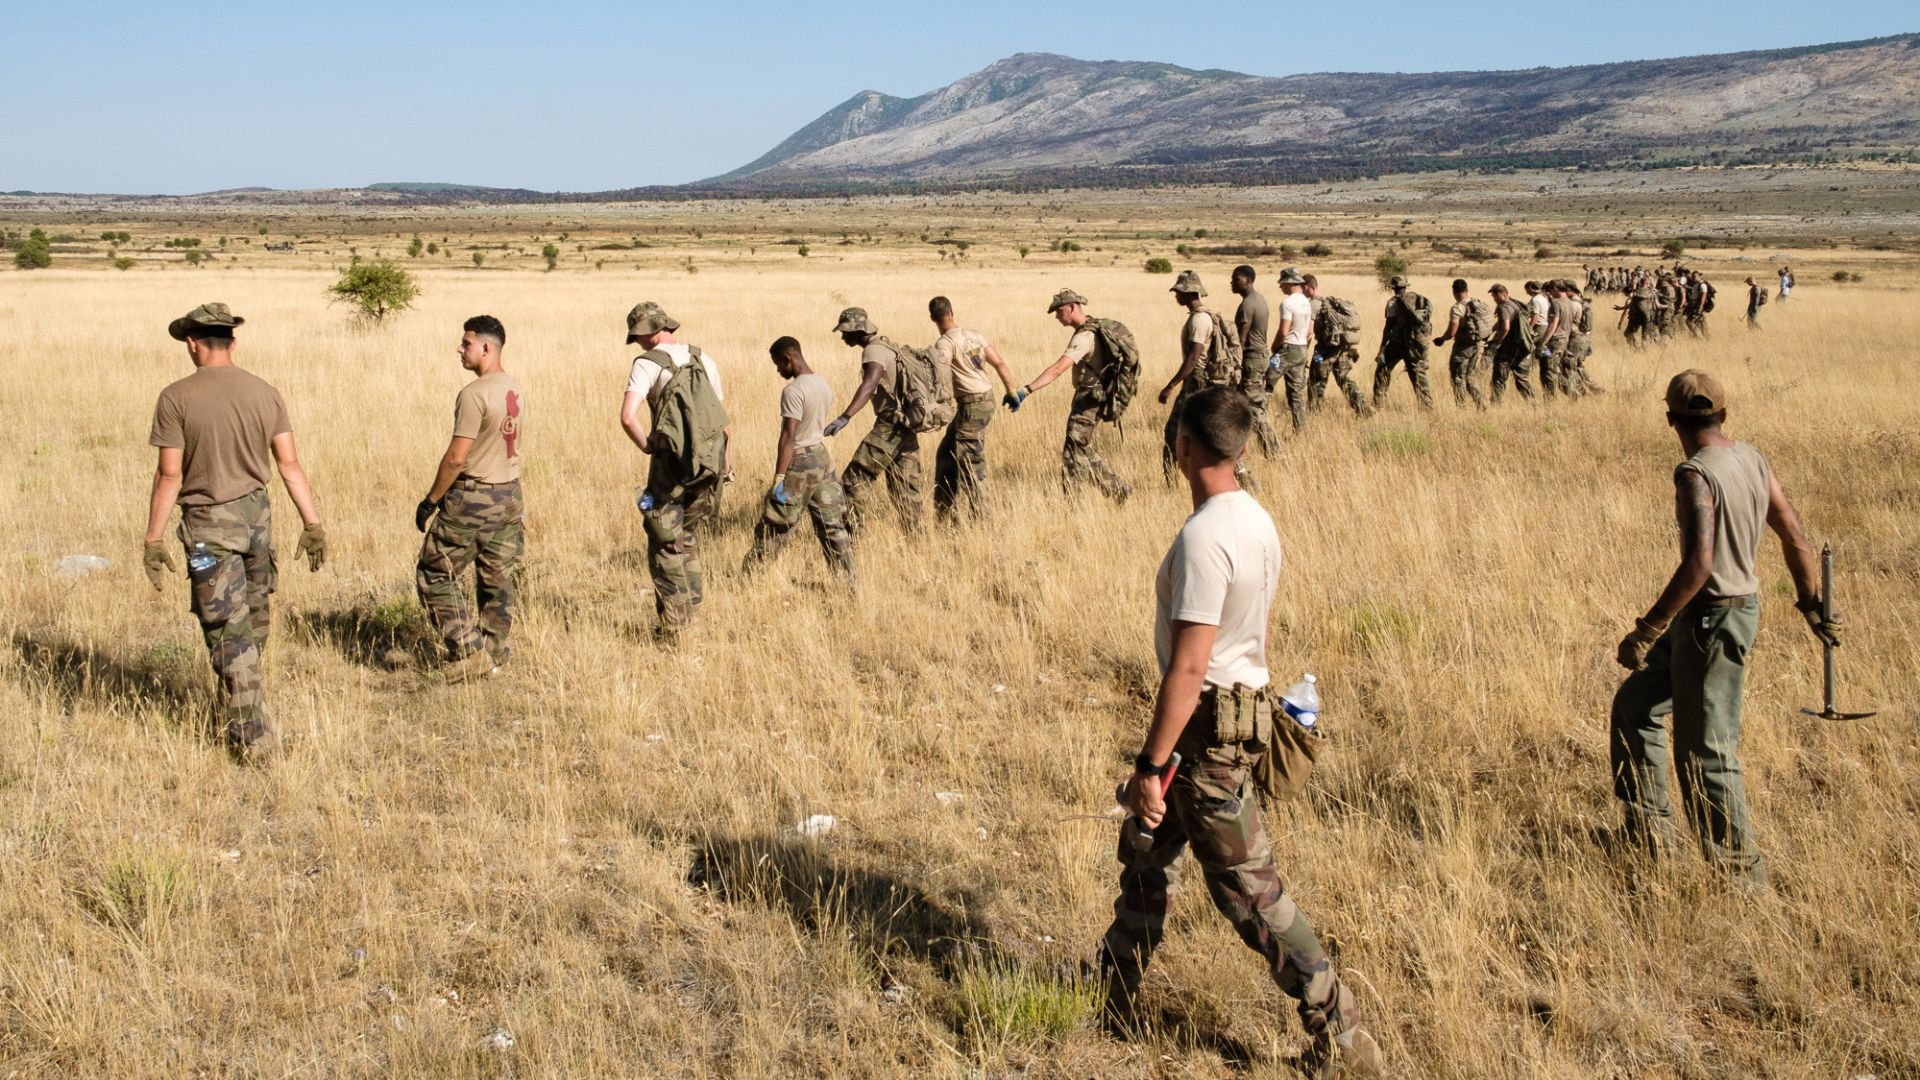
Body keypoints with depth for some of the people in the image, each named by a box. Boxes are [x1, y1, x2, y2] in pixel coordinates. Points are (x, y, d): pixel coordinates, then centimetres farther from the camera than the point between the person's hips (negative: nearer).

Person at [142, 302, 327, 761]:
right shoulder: (265, 393, 1)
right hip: (257, 515, 5)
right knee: (253, 622, 19)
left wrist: (153, 541, -5)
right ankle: (236, 717, 34)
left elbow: (169, 475, -11)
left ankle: (254, 738, -1)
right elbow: (289, 464, 0)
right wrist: (313, 523, 4)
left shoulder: (177, 398, -11)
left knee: (228, 631, 0)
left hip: (209, 523, -5)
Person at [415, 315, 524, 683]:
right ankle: (494, 654, 18)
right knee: (497, 579, 13)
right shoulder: (515, 390, 7)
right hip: (510, 494, 8)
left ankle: (469, 651, 0)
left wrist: (431, 500, -9)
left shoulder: (474, 394, -19)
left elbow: (456, 458, -19)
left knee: (434, 576, 4)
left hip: (472, 499, -8)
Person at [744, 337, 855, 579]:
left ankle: (752, 571, 15)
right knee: (832, 524, 8)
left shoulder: (793, 391, -18)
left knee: (774, 526, 4)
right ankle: (847, 579, 7)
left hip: (799, 462, -8)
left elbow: (788, 437, -20)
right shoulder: (823, 385, 7)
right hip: (823, 458, 8)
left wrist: (779, 478, -19)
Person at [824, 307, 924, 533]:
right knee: (905, 486, 14)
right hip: (906, 426, 10)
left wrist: (845, 417, -46)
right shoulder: (886, 346, 15)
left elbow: (869, 385, -34)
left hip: (890, 426, -10)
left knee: (856, 476, -8)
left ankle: (852, 529, -9)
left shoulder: (874, 351, -15)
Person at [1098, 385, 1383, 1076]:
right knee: (1145, 850, 22)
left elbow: (1188, 667, -26)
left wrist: (1150, 766, -20)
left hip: (1207, 725, -10)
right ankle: (1113, 998, 37)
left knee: (1245, 885, -1)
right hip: (1242, 704, 10)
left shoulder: (1203, 538, -24)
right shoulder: (1256, 521, 5)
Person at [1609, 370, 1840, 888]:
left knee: (1704, 752, -1)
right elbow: (1794, 536, 11)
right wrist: (1813, 604, 23)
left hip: (1712, 620, -10)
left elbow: (1698, 564, -30)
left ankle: (1740, 871, 8)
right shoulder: (1752, 460, 5)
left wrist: (1646, 631, -25)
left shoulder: (1696, 475, -21)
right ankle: (1647, 832, 27)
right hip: (1720, 613, 10)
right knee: (1635, 707, 20)